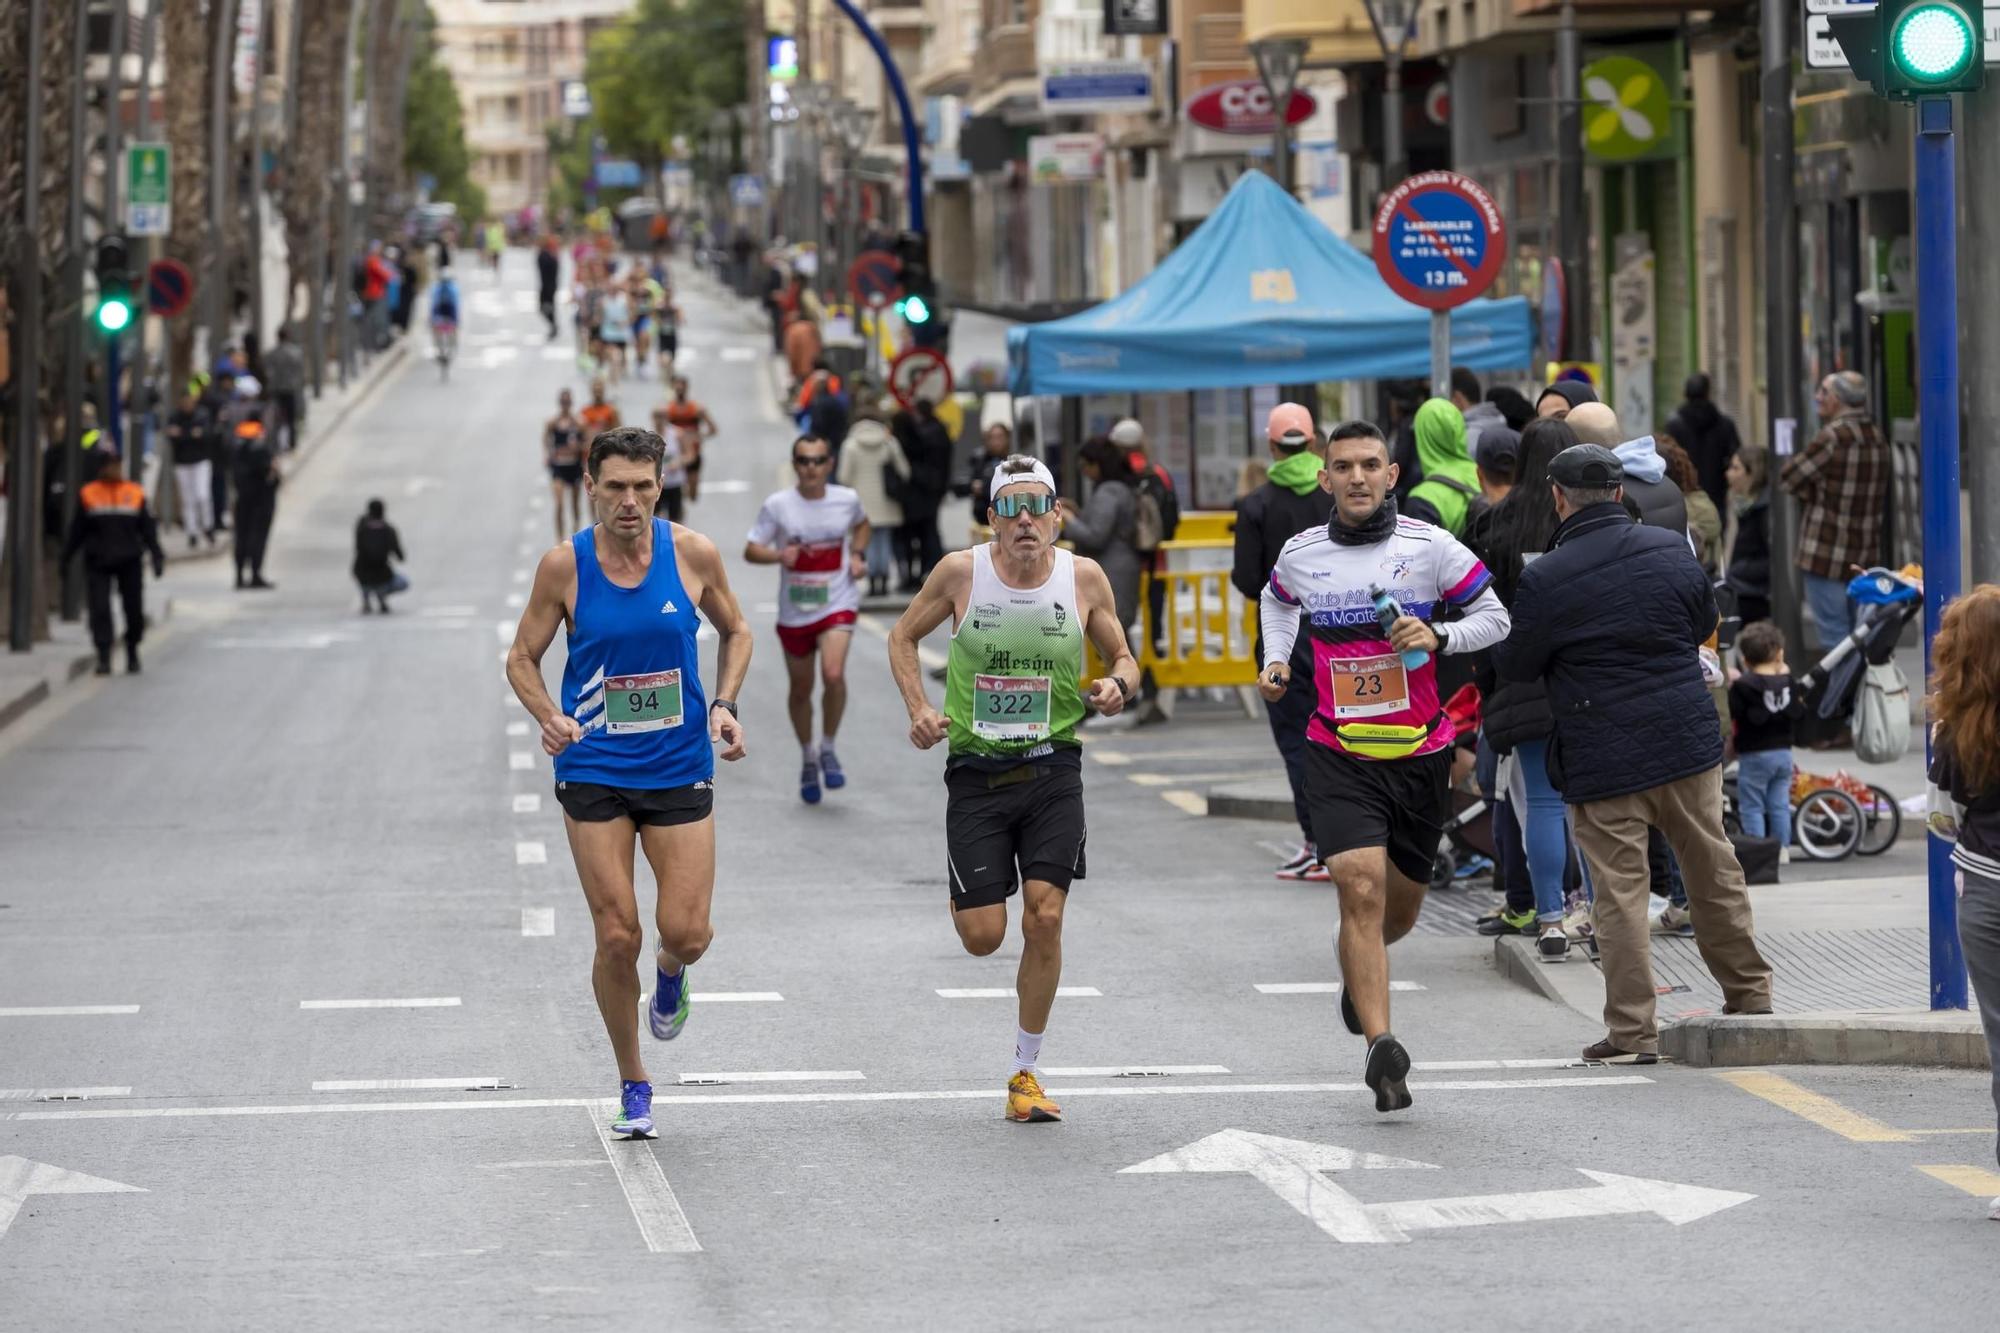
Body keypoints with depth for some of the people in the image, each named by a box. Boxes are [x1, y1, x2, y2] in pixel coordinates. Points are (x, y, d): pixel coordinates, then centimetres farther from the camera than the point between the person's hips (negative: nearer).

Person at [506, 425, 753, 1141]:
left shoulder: (693, 553, -5)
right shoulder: (564, 565, -8)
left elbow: (735, 631, 12)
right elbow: (523, 658, 2)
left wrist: (723, 705, -4)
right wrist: (550, 718, -17)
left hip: (680, 768, 1)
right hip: (593, 770, -1)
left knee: (687, 932, -7)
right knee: (617, 938, -3)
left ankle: (669, 975, 32)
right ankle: (633, 1084, 16)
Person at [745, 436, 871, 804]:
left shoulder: (847, 499, -3)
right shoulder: (778, 505, -9)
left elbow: (861, 524, 20)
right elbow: (751, 550, -5)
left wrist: (857, 556, 2)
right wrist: (779, 556, -25)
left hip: (838, 604, -1)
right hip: (794, 610, 1)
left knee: (834, 674, -23)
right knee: (801, 689, 12)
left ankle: (828, 748, 0)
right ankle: (808, 757, 36)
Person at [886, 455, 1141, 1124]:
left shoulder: (1084, 577, -3)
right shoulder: (961, 572, -6)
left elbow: (1122, 658, 10)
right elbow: (903, 637, 10)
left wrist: (1118, 686, -13)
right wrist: (918, 708, -5)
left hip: (1052, 772, 0)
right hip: (976, 769, 0)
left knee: (1044, 918, -10)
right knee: (982, 936, -3)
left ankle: (1025, 1074, 5)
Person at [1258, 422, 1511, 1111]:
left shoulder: (1429, 546, -6)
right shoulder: (1300, 555, 1)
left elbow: (1494, 617, 2)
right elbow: (1276, 599, 25)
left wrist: (1438, 637, -16)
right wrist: (1275, 660, 9)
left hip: (1421, 753, 1)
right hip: (1339, 756, -1)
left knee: (1400, 909, 15)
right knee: (1361, 892, -19)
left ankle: (1356, 972, 50)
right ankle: (1381, 1047, -22)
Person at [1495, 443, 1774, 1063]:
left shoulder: (1545, 580, -13)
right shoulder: (1672, 549, 0)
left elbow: (1515, 666, -1)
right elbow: (1704, 624, 16)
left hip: (1603, 759, -4)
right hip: (1688, 740, 4)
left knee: (1620, 891, 1)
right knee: (1714, 871, 17)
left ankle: (1632, 1031, 1)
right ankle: (1749, 993, 28)